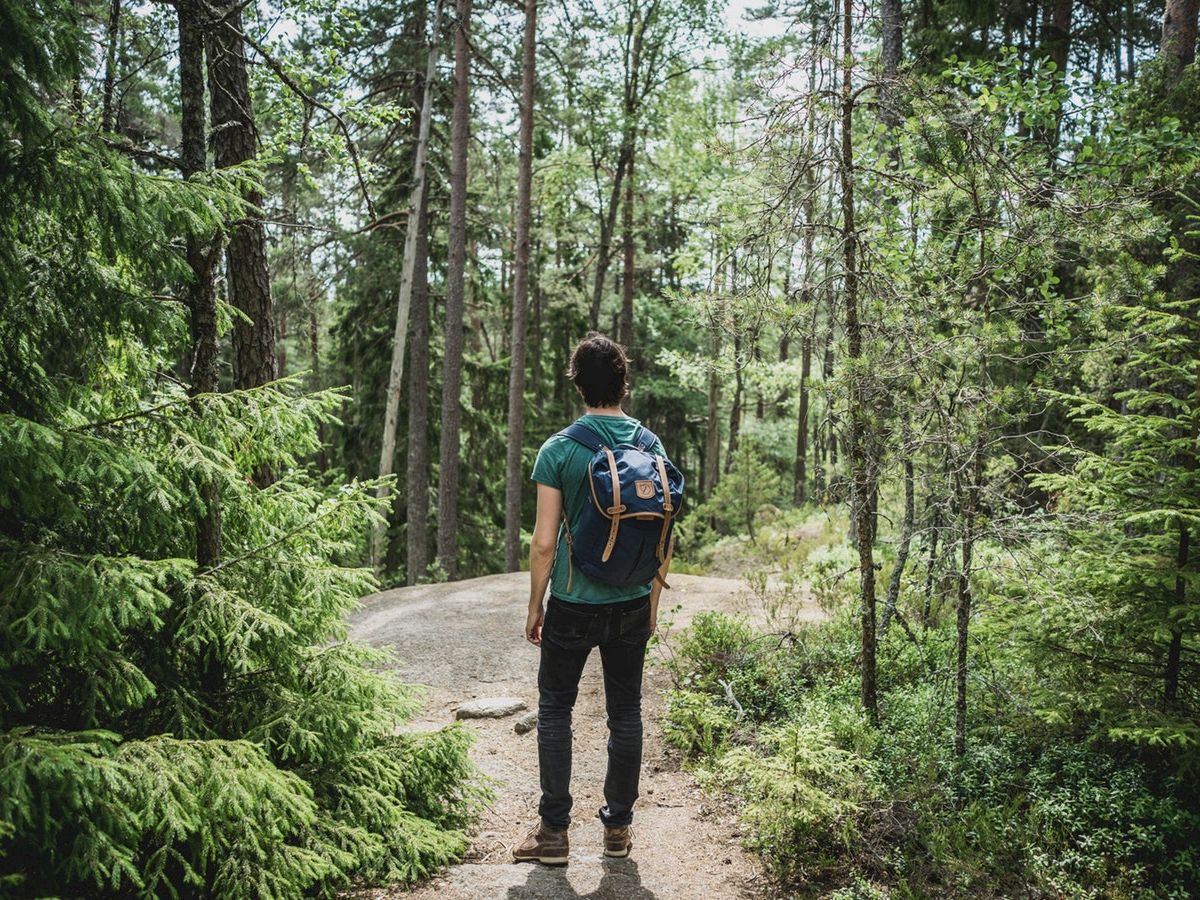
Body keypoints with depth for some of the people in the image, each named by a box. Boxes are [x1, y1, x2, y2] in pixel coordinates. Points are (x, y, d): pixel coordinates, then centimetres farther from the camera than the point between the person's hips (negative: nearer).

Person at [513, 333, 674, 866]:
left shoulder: (558, 451, -11)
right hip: (633, 604, 3)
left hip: (574, 604, -3)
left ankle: (554, 830, 14)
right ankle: (618, 826, 23)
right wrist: (652, 603, 14)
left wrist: (534, 607, 1)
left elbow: (544, 542, -12)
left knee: (555, 710, 10)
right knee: (625, 712, 13)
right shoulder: (652, 448, 0)